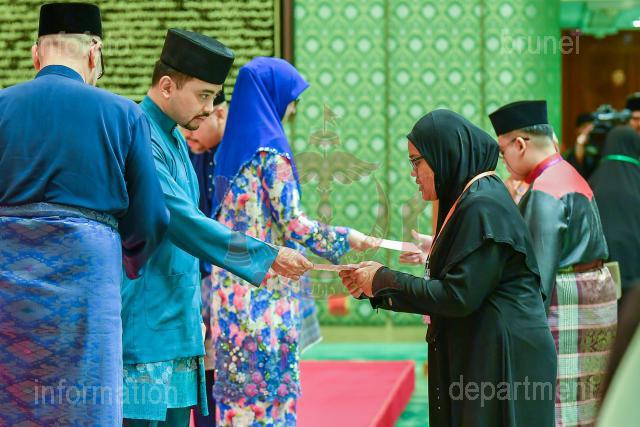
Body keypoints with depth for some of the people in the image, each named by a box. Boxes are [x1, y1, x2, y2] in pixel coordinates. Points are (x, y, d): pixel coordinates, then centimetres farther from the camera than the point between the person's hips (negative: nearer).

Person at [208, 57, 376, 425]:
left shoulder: (230, 147, 13)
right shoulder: (271, 149, -11)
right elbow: (293, 223, -14)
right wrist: (344, 239, -2)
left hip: (230, 283, 8)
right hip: (266, 289, -8)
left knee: (237, 385, 9)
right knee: (272, 382, -2)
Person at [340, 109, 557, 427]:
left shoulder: (483, 207, -16)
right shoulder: (469, 201, 14)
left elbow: (459, 296, -20)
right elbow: (454, 286, 13)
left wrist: (384, 280, -10)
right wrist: (374, 287, 8)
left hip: (500, 360, -9)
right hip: (477, 356, 9)